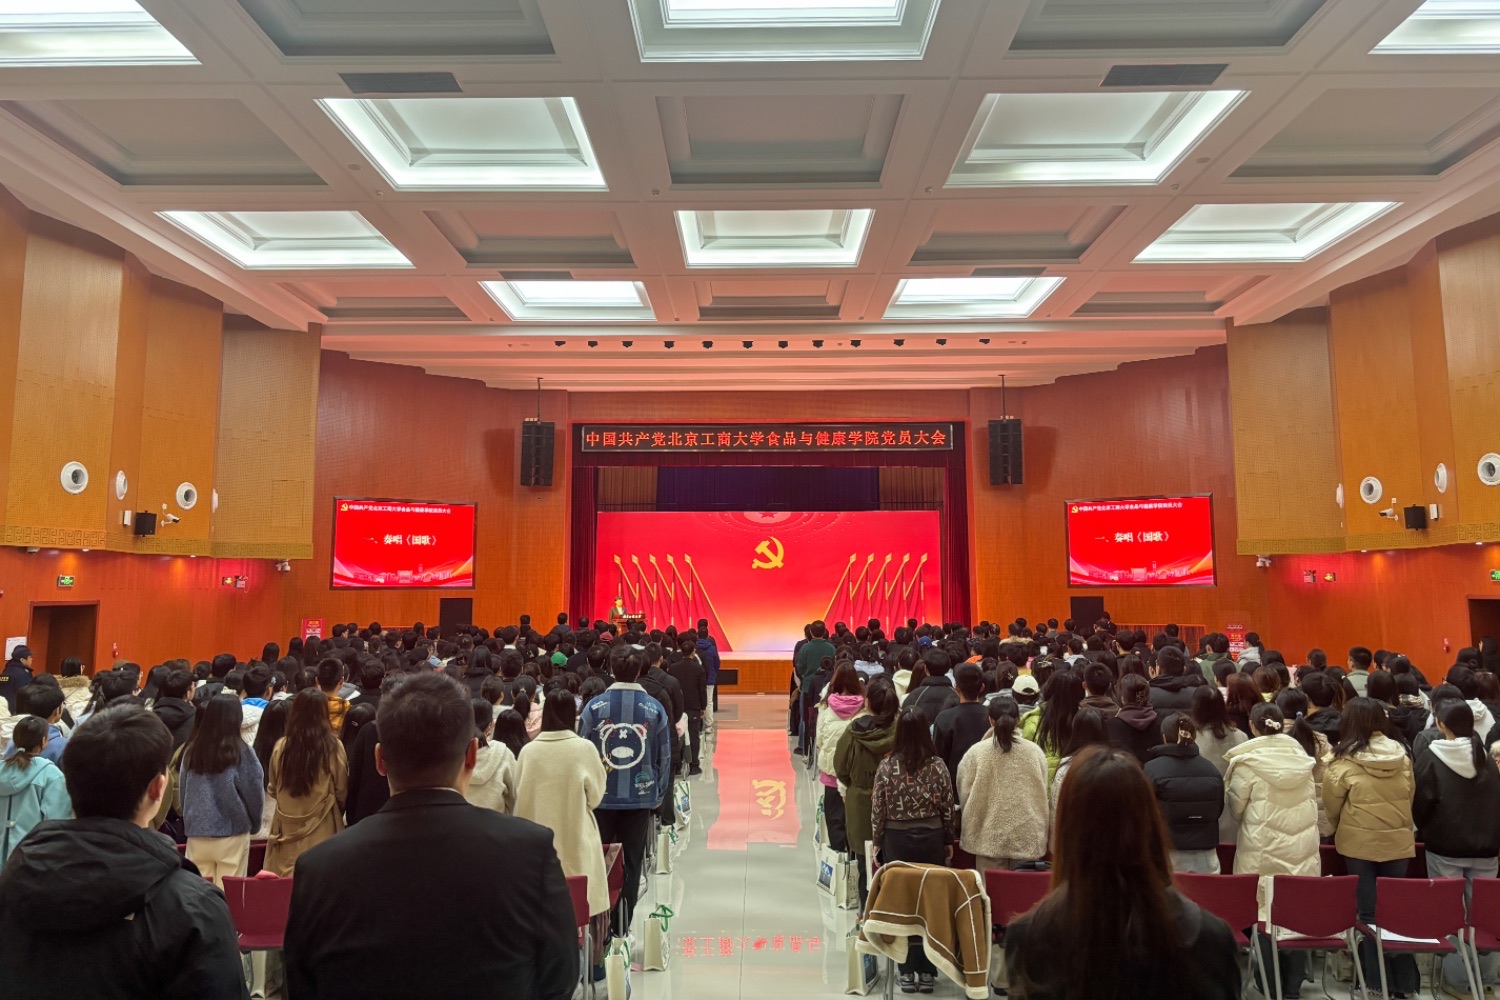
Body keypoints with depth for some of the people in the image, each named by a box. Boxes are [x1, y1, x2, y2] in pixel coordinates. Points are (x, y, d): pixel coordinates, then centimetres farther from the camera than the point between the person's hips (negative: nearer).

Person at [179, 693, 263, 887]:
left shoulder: (192, 749, -3)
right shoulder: (242, 751, -12)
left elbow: (182, 791, 8)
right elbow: (255, 794, -5)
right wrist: (254, 825, 14)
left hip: (196, 835, 3)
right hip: (232, 835, -3)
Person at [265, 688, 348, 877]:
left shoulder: (281, 746, -4)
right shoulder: (333, 747, -11)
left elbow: (272, 790, 10)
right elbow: (342, 792, -1)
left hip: (287, 830, 3)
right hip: (321, 832, -3)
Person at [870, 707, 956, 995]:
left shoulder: (887, 765, -9)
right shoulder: (937, 765, -7)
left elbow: (878, 808, -5)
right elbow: (947, 807, 0)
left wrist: (877, 842, 6)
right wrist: (948, 841, 13)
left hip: (897, 840, -1)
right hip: (931, 839, 1)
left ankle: (908, 971, 14)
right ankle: (927, 971, 16)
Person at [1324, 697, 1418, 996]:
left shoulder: (1344, 762, -14)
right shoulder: (1403, 758, -3)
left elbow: (1331, 807, -3)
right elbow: (1410, 799, 9)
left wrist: (1337, 830, 17)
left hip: (1360, 844, -3)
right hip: (1399, 842, 4)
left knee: (1370, 912, 8)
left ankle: (1378, 981, 13)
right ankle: (1404, 981, 20)